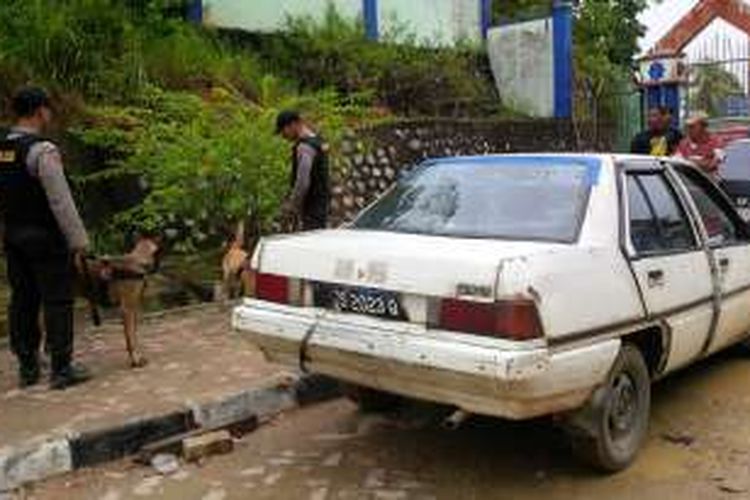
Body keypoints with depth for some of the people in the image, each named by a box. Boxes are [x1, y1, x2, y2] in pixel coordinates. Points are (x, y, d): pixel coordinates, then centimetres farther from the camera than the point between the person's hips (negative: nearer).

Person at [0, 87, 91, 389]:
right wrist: (79, 239, -13)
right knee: (57, 301, -1)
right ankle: (61, 369, 3)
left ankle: (27, 367, 21)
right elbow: (61, 201, -18)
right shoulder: (42, 151, -16)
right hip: (45, 238, -8)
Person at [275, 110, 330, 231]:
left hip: (311, 208, -10)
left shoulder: (305, 147, -18)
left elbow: (303, 182, -24)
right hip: (319, 206, 10)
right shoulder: (318, 142, 13)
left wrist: (291, 205, -12)